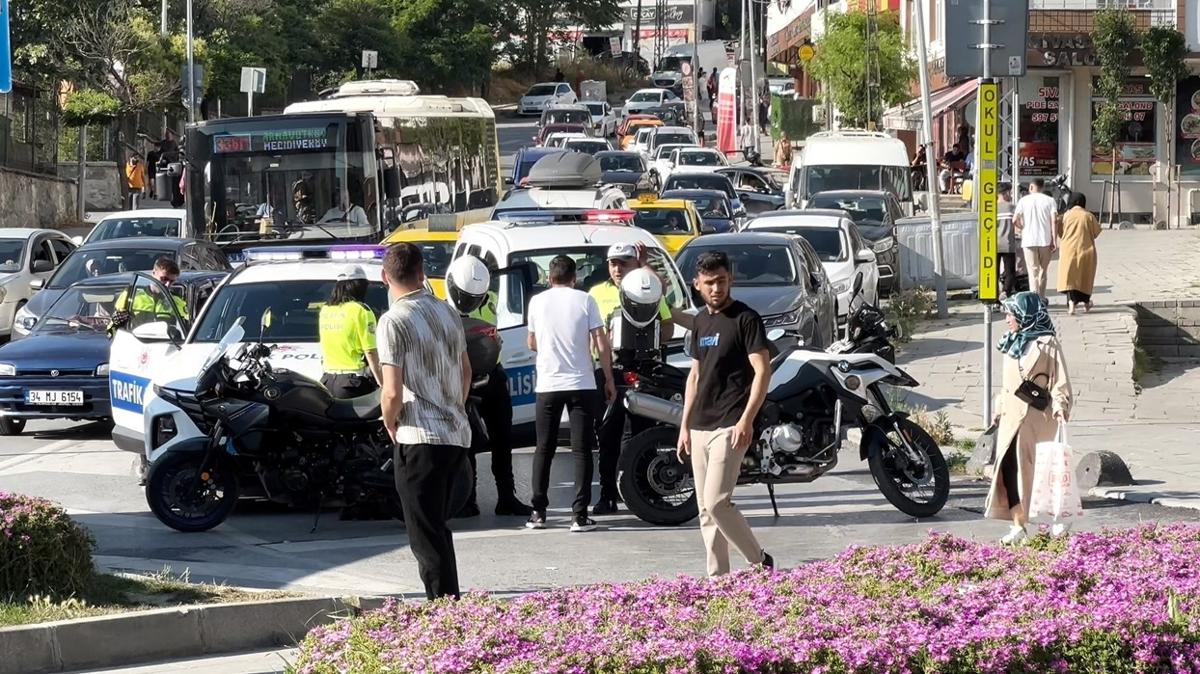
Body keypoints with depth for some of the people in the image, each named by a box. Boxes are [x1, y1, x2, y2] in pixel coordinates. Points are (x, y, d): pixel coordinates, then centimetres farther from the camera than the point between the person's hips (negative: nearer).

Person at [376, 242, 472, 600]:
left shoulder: (394, 321, -13)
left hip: (420, 439, -7)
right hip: (457, 434, 7)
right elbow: (465, 371, 22)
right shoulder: (448, 313, 9)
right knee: (438, 527, 19)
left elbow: (392, 393, -18)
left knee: (426, 535, -3)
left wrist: (390, 424, 0)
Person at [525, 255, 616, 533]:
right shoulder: (585, 301, -2)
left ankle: (538, 512, 12)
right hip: (582, 385, -1)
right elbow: (601, 345, -4)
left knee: (544, 449, 13)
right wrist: (609, 380, 5)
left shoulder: (537, 301, 3)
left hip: (547, 385, 2)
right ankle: (580, 515, -4)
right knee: (581, 450, 2)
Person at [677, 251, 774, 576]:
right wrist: (684, 425, 17)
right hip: (700, 426, 8)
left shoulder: (745, 318, -8)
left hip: (729, 427, -8)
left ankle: (760, 562, 0)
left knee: (716, 502, -15)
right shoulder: (701, 320, 15)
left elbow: (763, 371, -12)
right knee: (706, 510, 6)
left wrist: (746, 420, -21)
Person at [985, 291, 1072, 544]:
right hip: (1011, 416, 7)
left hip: (1035, 417, -7)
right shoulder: (1013, 344, 18)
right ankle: (1019, 524, 3)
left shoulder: (1046, 344, -5)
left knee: (1023, 467, -9)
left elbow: (1060, 380, -10)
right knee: (1007, 467, 0)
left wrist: (1060, 405, -23)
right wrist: (999, 411, 24)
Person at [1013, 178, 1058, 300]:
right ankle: (1042, 298, 20)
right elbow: (1054, 220, -7)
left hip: (1029, 240, -1)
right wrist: (1054, 240, -5)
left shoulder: (1024, 200, 2)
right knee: (1043, 270, 15)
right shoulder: (1050, 200, 4)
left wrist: (1020, 228, 16)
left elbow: (1015, 220, -6)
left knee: (1033, 271, -1)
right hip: (1045, 240, 1)